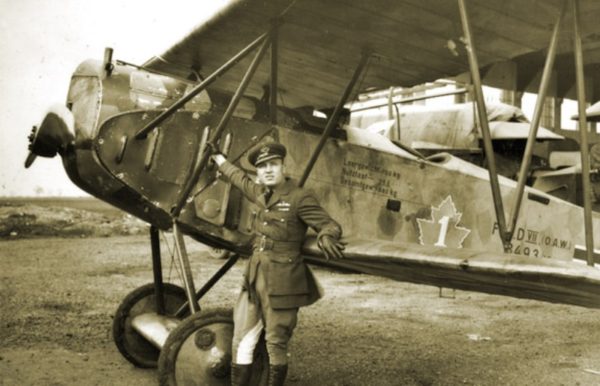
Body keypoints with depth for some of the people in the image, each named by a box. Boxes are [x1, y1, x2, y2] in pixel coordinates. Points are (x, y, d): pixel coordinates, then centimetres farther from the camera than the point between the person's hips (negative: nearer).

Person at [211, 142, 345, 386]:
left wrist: (326, 237, -38)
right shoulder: (262, 194, 10)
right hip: (254, 278, 7)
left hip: (281, 282, -7)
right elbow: (239, 178, 29)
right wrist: (217, 157, 44)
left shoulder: (300, 197, -10)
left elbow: (328, 224, -13)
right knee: (242, 342, 9)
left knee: (276, 344, 1)